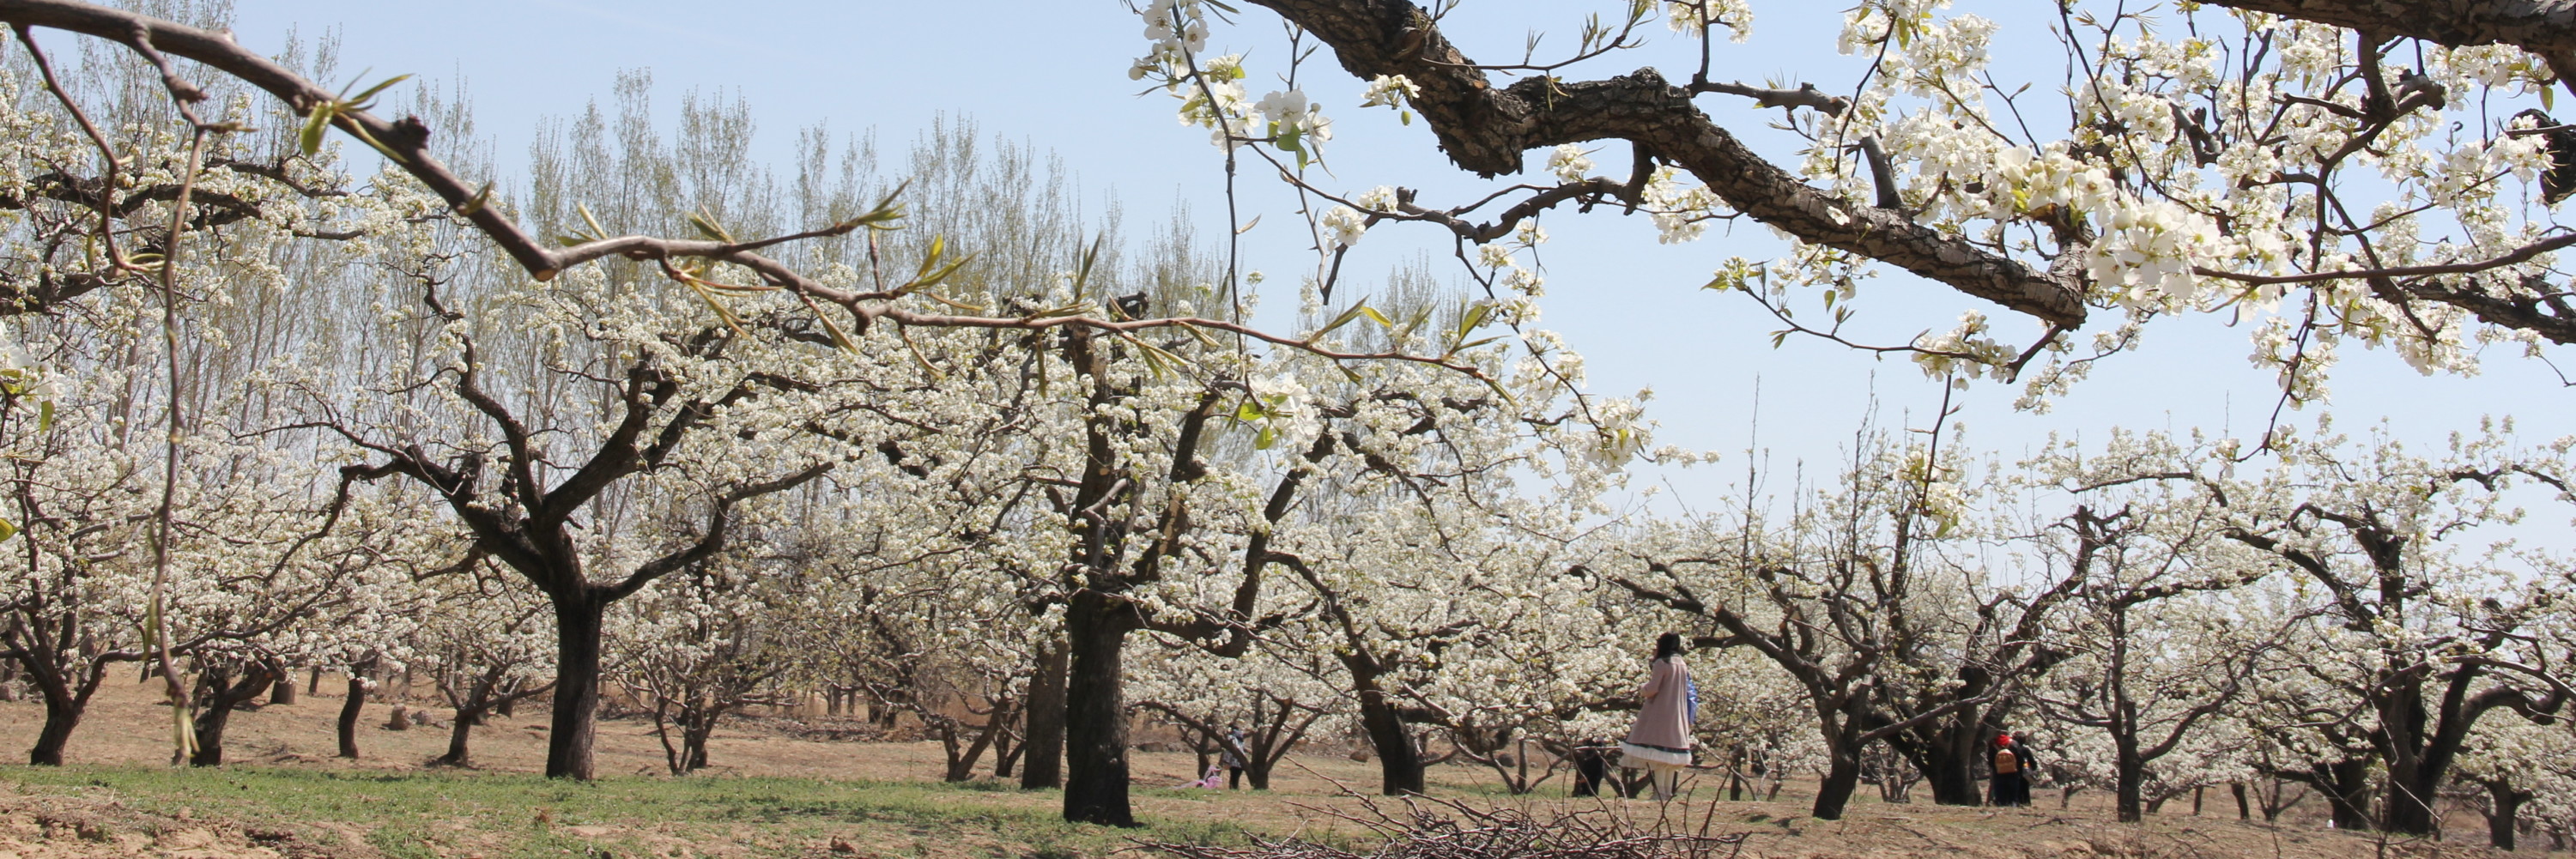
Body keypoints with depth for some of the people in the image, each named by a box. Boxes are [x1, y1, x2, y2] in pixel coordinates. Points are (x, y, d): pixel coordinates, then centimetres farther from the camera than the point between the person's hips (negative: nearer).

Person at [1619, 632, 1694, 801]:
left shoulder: (1661, 663, -11)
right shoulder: (1683, 665, 11)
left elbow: (1652, 689, -15)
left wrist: (1641, 690, 6)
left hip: (1659, 714, -7)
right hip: (1678, 716, 7)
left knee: (1657, 756, -7)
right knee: (1671, 756, 9)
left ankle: (1659, 793, -13)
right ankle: (1669, 792, 8)